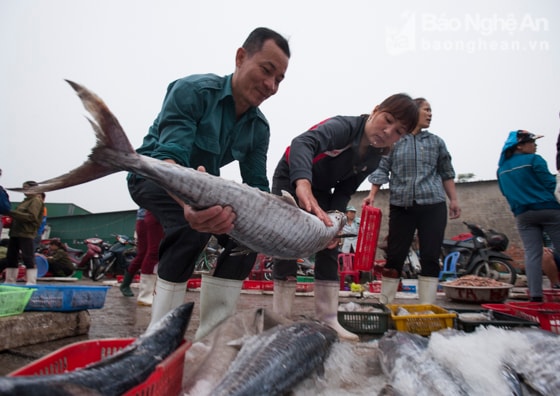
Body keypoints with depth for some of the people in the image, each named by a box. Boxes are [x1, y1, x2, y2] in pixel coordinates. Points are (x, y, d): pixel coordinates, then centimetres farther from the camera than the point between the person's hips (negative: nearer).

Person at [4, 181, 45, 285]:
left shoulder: (36, 201, -6)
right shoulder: (26, 201, 23)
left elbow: (31, 217, -18)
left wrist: (11, 213, -19)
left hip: (26, 234, -10)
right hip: (15, 233, 10)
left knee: (28, 257, -11)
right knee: (11, 257, 11)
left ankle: (31, 282, -10)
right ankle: (10, 281, 17)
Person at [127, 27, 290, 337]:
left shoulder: (259, 128, -7)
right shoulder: (193, 90, -25)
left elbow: (256, 186, -8)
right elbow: (169, 157, -37)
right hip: (153, 177, -6)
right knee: (193, 224, -35)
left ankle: (210, 334, -4)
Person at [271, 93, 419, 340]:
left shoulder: (374, 158, -11)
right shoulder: (345, 126, -33)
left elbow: (345, 191, -8)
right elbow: (303, 143, -54)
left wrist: (334, 221, -26)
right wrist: (303, 184, -72)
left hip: (321, 189, 6)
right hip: (291, 178, -6)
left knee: (329, 248, -2)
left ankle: (328, 321, 5)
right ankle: (281, 320, -5)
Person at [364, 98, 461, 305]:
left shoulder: (436, 142, 15)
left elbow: (446, 173, 19)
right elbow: (382, 169, 3)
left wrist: (453, 199, 14)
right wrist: (372, 194, -9)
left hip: (432, 205, 2)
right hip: (401, 205, -2)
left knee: (430, 257, -1)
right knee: (394, 256, 1)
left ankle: (427, 307, 8)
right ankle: (385, 304, 11)